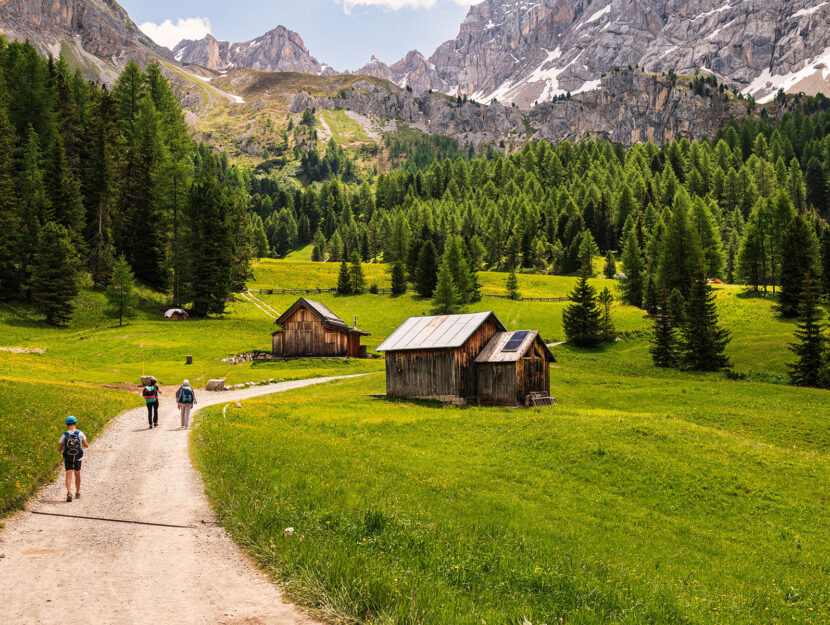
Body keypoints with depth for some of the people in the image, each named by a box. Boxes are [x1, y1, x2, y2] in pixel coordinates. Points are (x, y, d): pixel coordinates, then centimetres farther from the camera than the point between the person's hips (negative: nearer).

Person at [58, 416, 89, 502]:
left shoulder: (64, 435, -9)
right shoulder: (80, 433, -10)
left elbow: (59, 448, 1)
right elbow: (86, 445, -6)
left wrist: (61, 452, 24)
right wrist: (86, 444, 18)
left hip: (68, 459, -1)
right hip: (78, 458, 1)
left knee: (68, 476, -3)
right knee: (77, 475, 18)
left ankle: (69, 492, -24)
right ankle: (77, 493, 30)